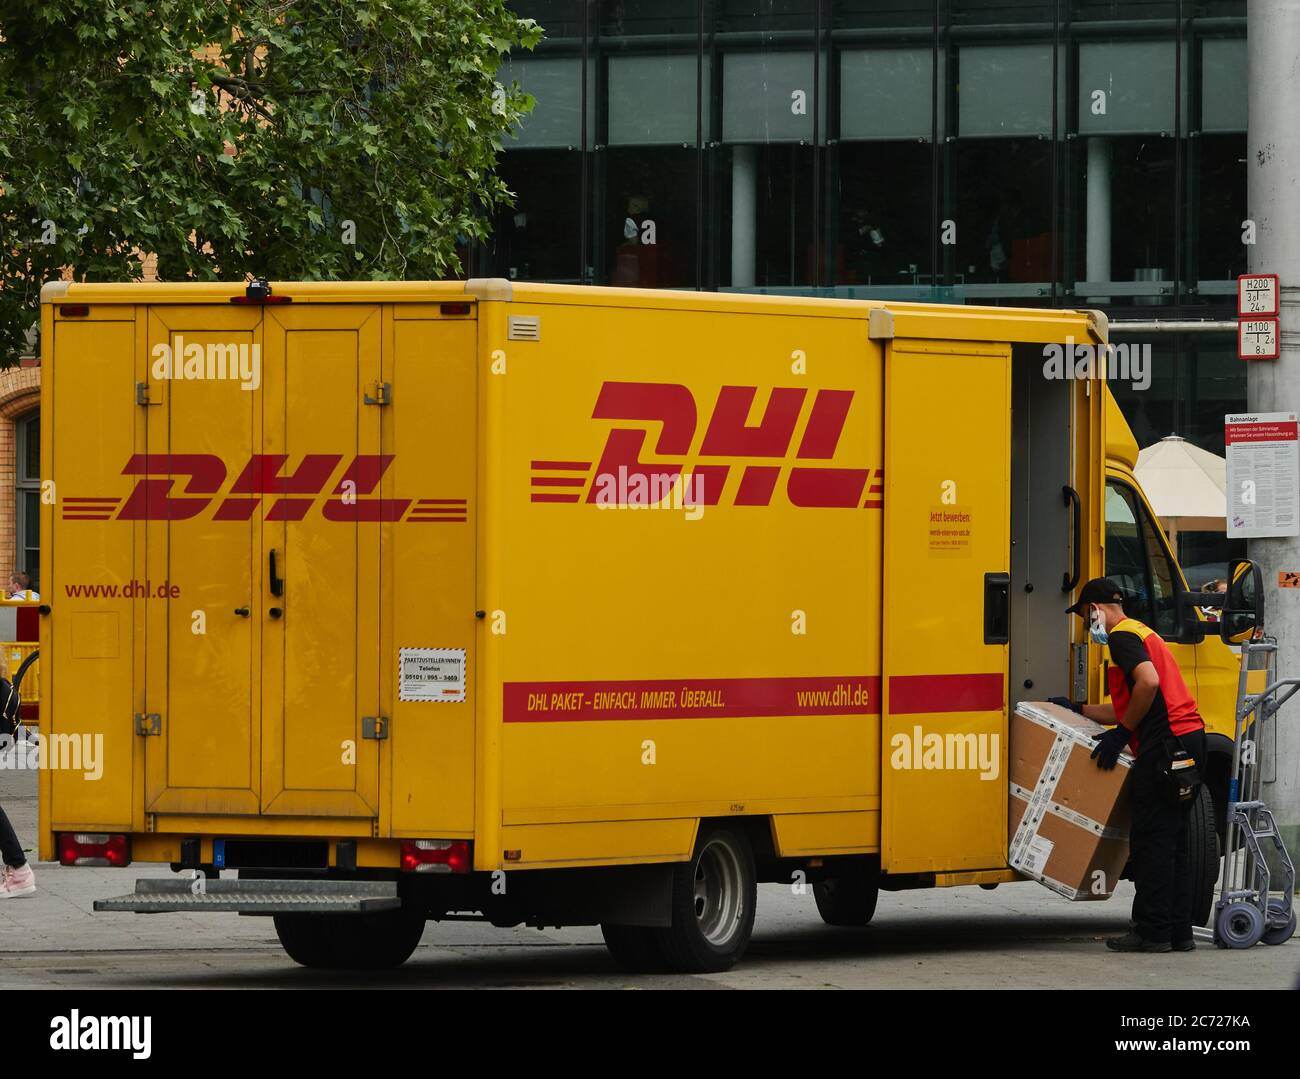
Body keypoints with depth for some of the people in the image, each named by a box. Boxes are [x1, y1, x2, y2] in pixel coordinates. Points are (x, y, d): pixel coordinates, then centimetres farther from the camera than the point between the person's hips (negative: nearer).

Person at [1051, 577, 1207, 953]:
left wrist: (1120, 734, -14)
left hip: (1166, 745, -10)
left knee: (1151, 840, -6)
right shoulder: (1142, 634, 28)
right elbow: (1128, 709, 33)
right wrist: (1077, 710, 39)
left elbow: (1148, 682, -23)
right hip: (1190, 739, 10)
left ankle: (1152, 931, -7)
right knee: (1172, 842, 12)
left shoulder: (1122, 636, -5)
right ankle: (1179, 932, 12)